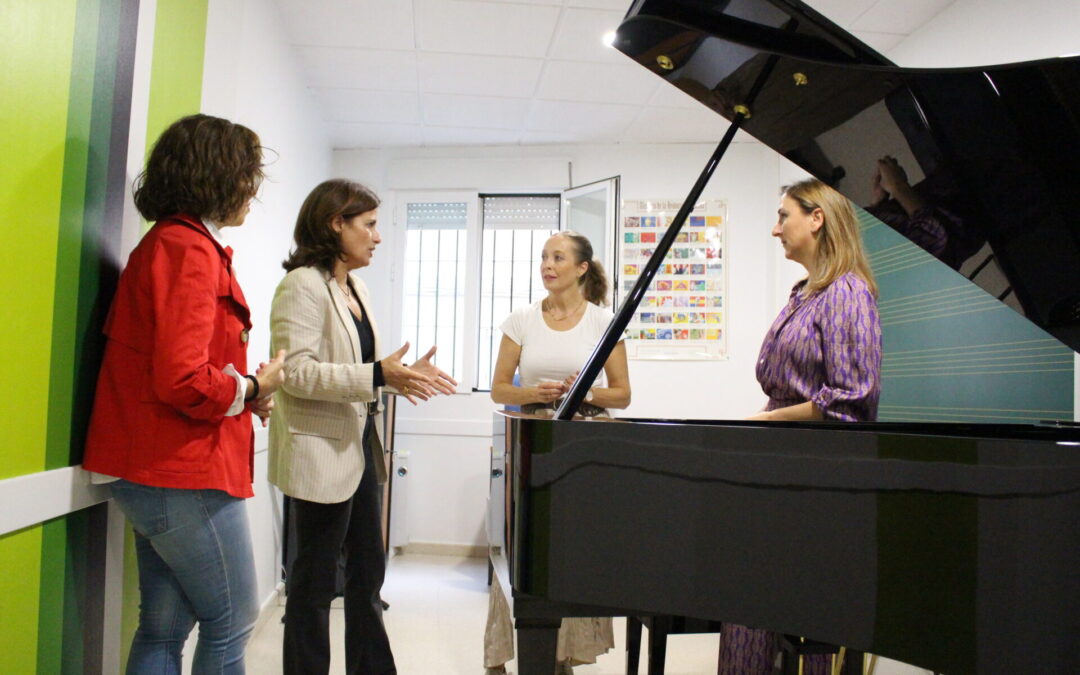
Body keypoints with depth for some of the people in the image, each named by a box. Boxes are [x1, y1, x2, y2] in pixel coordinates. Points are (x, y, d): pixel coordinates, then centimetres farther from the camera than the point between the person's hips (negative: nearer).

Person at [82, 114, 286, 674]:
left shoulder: (170, 241, 15)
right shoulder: (190, 250, -16)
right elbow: (182, 380, -25)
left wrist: (243, 393, 6)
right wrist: (254, 388, -9)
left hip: (157, 470, 10)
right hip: (185, 473, -10)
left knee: (165, 627, 16)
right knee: (232, 622, 4)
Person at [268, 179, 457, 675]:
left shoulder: (355, 288, 14)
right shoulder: (304, 285, -14)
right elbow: (295, 371, -22)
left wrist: (404, 373, 3)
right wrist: (378, 375, -28)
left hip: (359, 448, 9)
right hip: (322, 453, -9)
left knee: (367, 573, 18)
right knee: (315, 583, 5)